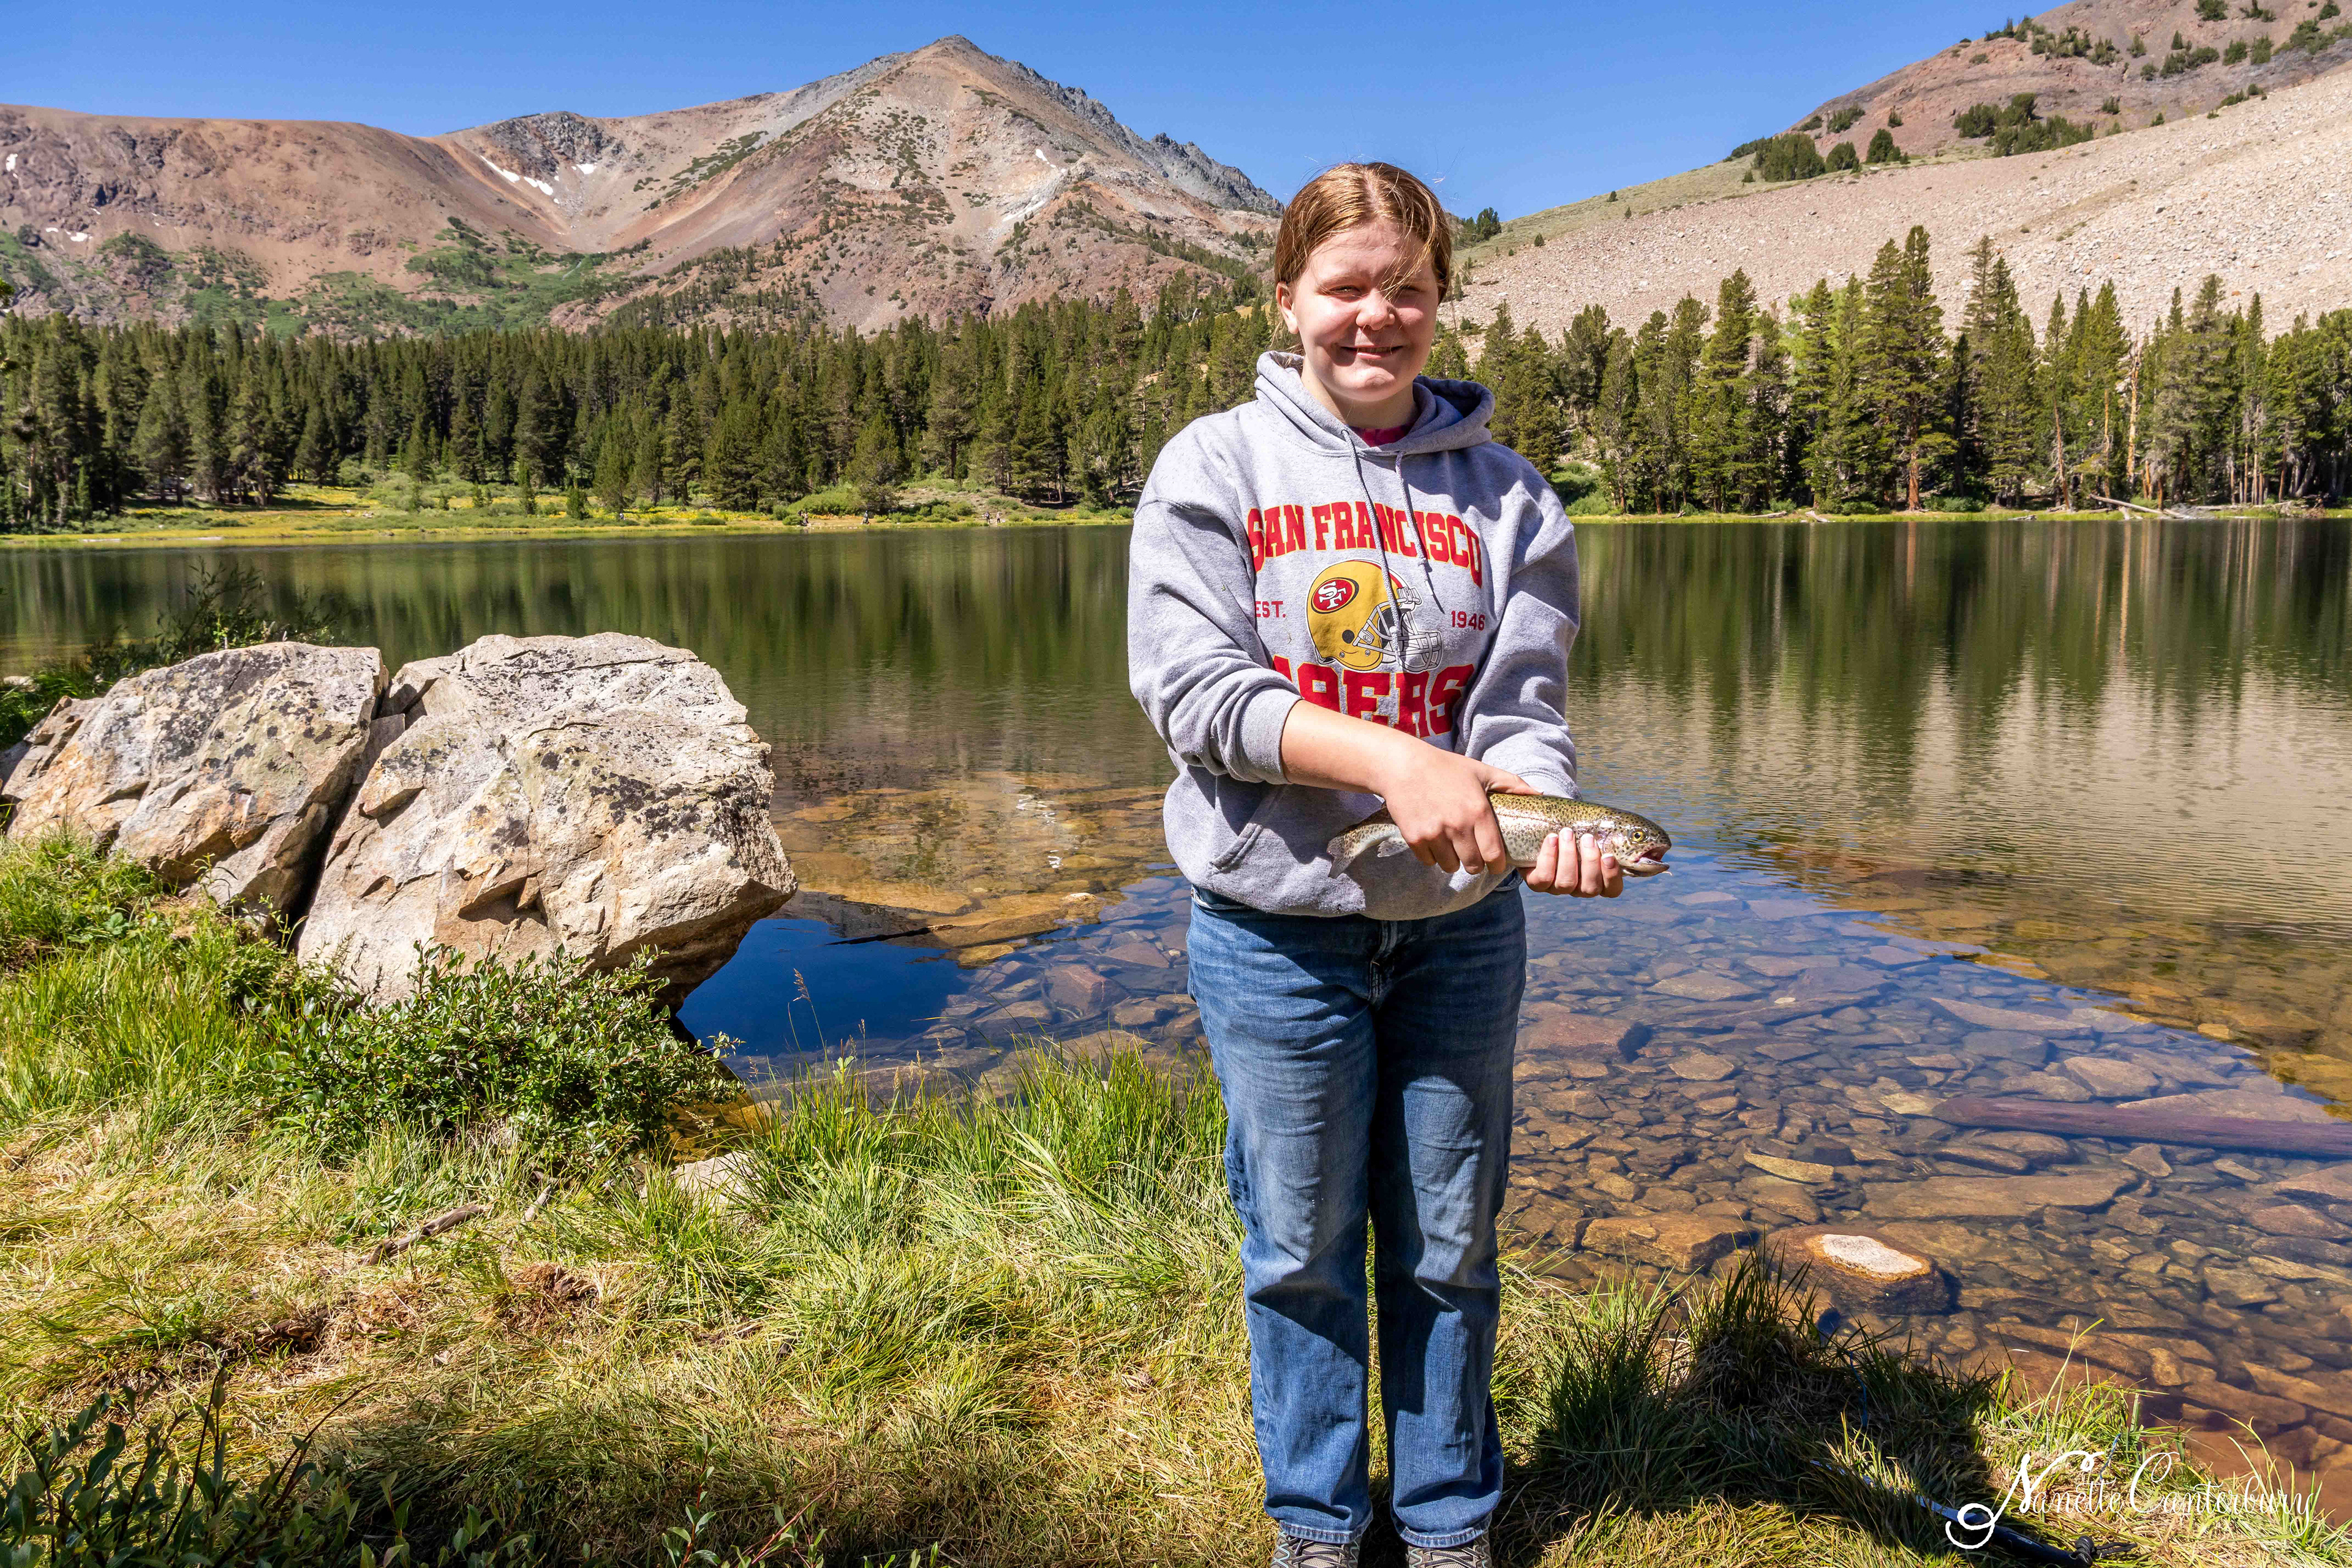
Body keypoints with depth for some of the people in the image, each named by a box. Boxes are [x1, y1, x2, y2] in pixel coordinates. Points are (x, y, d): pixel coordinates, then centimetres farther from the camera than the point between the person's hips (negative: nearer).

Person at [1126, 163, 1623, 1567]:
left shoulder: (1502, 489, 3)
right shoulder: (1217, 466, -3)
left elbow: (1521, 705, -5)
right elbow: (1192, 690, -13)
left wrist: (1544, 815, -27)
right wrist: (1391, 757, -25)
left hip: (1461, 925, 2)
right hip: (1277, 929, -2)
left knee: (1449, 1242, 15)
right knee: (1302, 1247, 12)